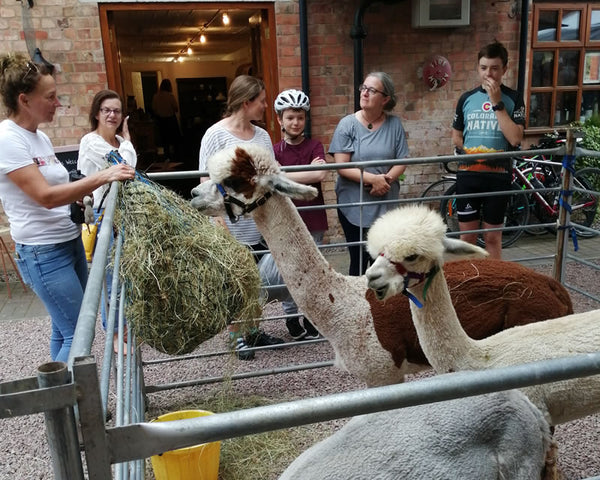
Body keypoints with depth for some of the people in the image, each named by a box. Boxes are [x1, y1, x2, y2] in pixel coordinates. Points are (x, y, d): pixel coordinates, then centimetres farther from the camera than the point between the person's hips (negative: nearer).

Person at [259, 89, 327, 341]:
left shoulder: (315, 146, 1)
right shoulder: (275, 150, 0)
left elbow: (321, 174, -16)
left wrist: (286, 176, -17)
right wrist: (309, 171, -16)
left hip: (313, 219, 0)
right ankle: (291, 317, 20)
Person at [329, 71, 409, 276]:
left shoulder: (394, 124, 3)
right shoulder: (347, 124, -4)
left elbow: (402, 162, 0)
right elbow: (341, 167, -10)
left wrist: (385, 179, -18)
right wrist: (372, 178, -19)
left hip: (386, 205, 2)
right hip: (353, 205, -2)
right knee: (359, 260, 5)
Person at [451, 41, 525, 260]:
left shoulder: (513, 98, -1)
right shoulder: (466, 98, 5)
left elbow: (515, 139, -14)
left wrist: (497, 103, -16)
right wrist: (473, 154, 0)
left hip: (498, 176, -1)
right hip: (468, 174, 2)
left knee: (492, 236, 7)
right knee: (467, 235, 7)